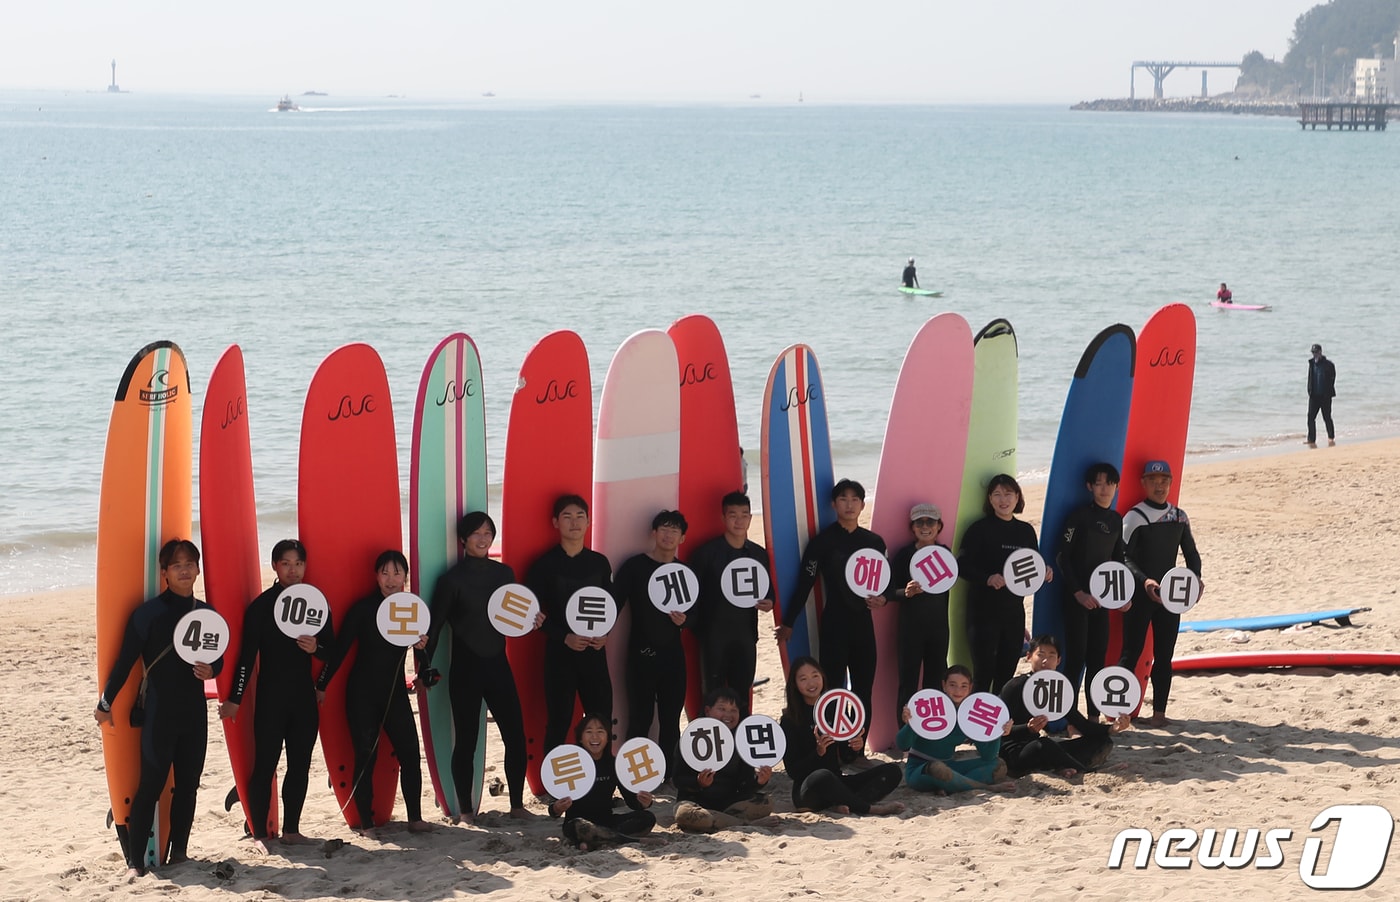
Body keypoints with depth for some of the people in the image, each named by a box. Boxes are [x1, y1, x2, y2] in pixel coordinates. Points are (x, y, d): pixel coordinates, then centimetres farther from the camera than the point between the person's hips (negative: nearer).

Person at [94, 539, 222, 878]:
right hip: (159, 711, -5)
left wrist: (211, 670, -7)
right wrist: (105, 703, -4)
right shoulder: (149, 613, -9)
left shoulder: (207, 614, 7)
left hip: (194, 710, 5)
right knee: (151, 784, -6)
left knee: (188, 783, 9)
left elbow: (218, 659, 17)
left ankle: (178, 851, 20)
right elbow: (125, 660, -7)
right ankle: (135, 860, -3)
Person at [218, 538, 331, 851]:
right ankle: (260, 834, 2)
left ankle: (291, 830, 15)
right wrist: (235, 698, -8)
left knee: (300, 765, 6)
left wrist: (316, 648, -12)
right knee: (264, 765, -3)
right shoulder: (261, 606, -5)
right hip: (270, 697, -4)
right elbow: (247, 655, -6)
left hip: (305, 696, 4)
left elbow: (332, 649, 10)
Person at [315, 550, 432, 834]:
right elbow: (340, 647, -6)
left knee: (410, 753, -3)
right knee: (365, 757, -2)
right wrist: (322, 685, -5)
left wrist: (422, 645, -9)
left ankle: (415, 818, 4)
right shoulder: (364, 608, -9)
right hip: (362, 693, -3)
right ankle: (366, 824, 4)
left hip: (395, 692, 3)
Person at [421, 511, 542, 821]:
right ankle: (465, 810, 9)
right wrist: (425, 665, -14)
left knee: (515, 736, 0)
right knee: (466, 740, 1)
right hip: (465, 668, -4)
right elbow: (435, 626, -7)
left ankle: (517, 804, 12)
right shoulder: (452, 579, -4)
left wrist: (530, 621, -4)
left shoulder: (504, 573, 8)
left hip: (498, 665, 4)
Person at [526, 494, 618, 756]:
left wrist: (604, 633, -4)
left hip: (595, 652, 3)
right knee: (559, 722, -1)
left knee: (602, 721, 2)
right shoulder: (545, 565, -2)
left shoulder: (599, 563, 9)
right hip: (559, 653, -3)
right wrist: (564, 637, -16)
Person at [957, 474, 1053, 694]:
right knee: (983, 673, -4)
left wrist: (1044, 573, -4)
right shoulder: (981, 529, -5)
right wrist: (987, 579, -26)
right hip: (984, 611, -5)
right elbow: (962, 566, -10)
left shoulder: (1026, 531, 10)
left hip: (1014, 611, 5)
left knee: (1007, 675, 10)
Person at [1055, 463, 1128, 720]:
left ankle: (1094, 717, 14)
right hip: (1076, 599, -6)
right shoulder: (1079, 516, -8)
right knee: (1076, 658, -7)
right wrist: (1078, 593, -15)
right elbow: (1063, 558, -9)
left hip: (1101, 599, 6)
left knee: (1098, 659, 7)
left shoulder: (1116, 520, 11)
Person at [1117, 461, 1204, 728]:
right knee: (1132, 652, -4)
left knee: (1164, 654, 6)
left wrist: (1196, 577, -5)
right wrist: (1144, 581, -26)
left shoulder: (1180, 517, 9)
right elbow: (1124, 557, -12)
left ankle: (1159, 712, 11)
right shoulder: (1134, 517, -6)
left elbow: (1191, 553, 14)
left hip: (1169, 594, 4)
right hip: (1139, 594, -4)